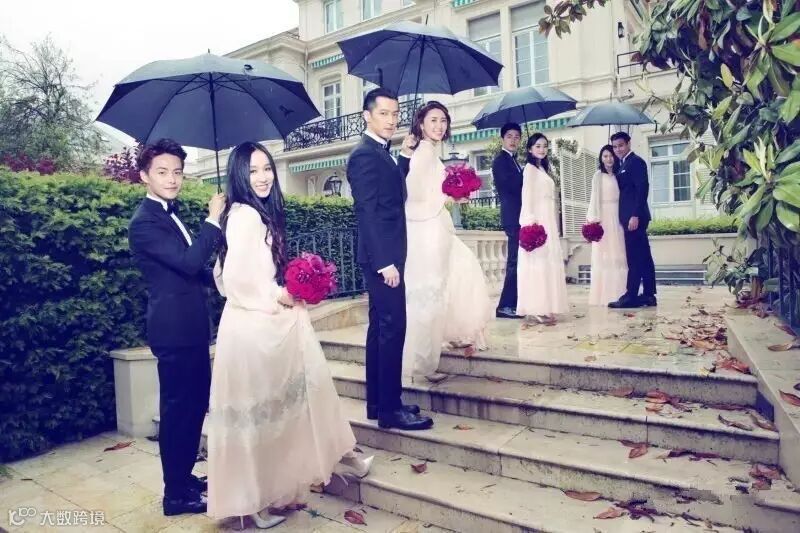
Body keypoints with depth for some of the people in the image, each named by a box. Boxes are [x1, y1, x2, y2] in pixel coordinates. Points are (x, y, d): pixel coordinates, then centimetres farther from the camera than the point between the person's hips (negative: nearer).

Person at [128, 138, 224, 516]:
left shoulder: (170, 214, 15)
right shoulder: (145, 222, -15)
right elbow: (189, 261, -25)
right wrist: (213, 219, -17)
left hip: (190, 325, 10)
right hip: (174, 329, -10)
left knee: (195, 403, 18)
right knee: (178, 408, 1)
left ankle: (185, 477, 35)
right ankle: (176, 495, 17)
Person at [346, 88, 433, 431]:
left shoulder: (380, 153, 18)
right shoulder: (365, 154, -12)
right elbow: (368, 212, -20)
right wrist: (385, 261, -23)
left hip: (385, 256, 10)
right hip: (383, 257, -10)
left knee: (381, 328, 12)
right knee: (392, 329, -6)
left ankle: (378, 402, 22)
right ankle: (390, 408, 3)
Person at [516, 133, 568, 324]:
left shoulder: (542, 168, 21)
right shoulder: (530, 168, -3)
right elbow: (527, 196, -13)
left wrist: (555, 226, 15)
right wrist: (531, 221, -22)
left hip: (547, 222, 9)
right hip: (536, 220, -9)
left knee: (547, 262, 6)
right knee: (537, 263, -12)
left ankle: (544, 307, 10)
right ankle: (536, 310, -11)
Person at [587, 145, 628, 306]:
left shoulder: (617, 176, 16)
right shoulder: (598, 176, 3)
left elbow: (621, 197, 14)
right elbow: (594, 198, -4)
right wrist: (594, 219, -14)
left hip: (617, 217, 5)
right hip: (603, 217, -5)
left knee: (618, 254, 2)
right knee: (604, 255, -5)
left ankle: (618, 293, 5)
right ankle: (604, 295, -4)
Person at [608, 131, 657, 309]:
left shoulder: (636, 161, -6)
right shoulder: (624, 164, 21)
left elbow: (642, 189, -16)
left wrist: (635, 215, -22)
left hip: (634, 216, -9)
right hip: (631, 216, 10)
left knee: (635, 257, -8)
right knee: (643, 257, 8)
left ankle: (631, 296, -6)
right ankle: (649, 295, 12)